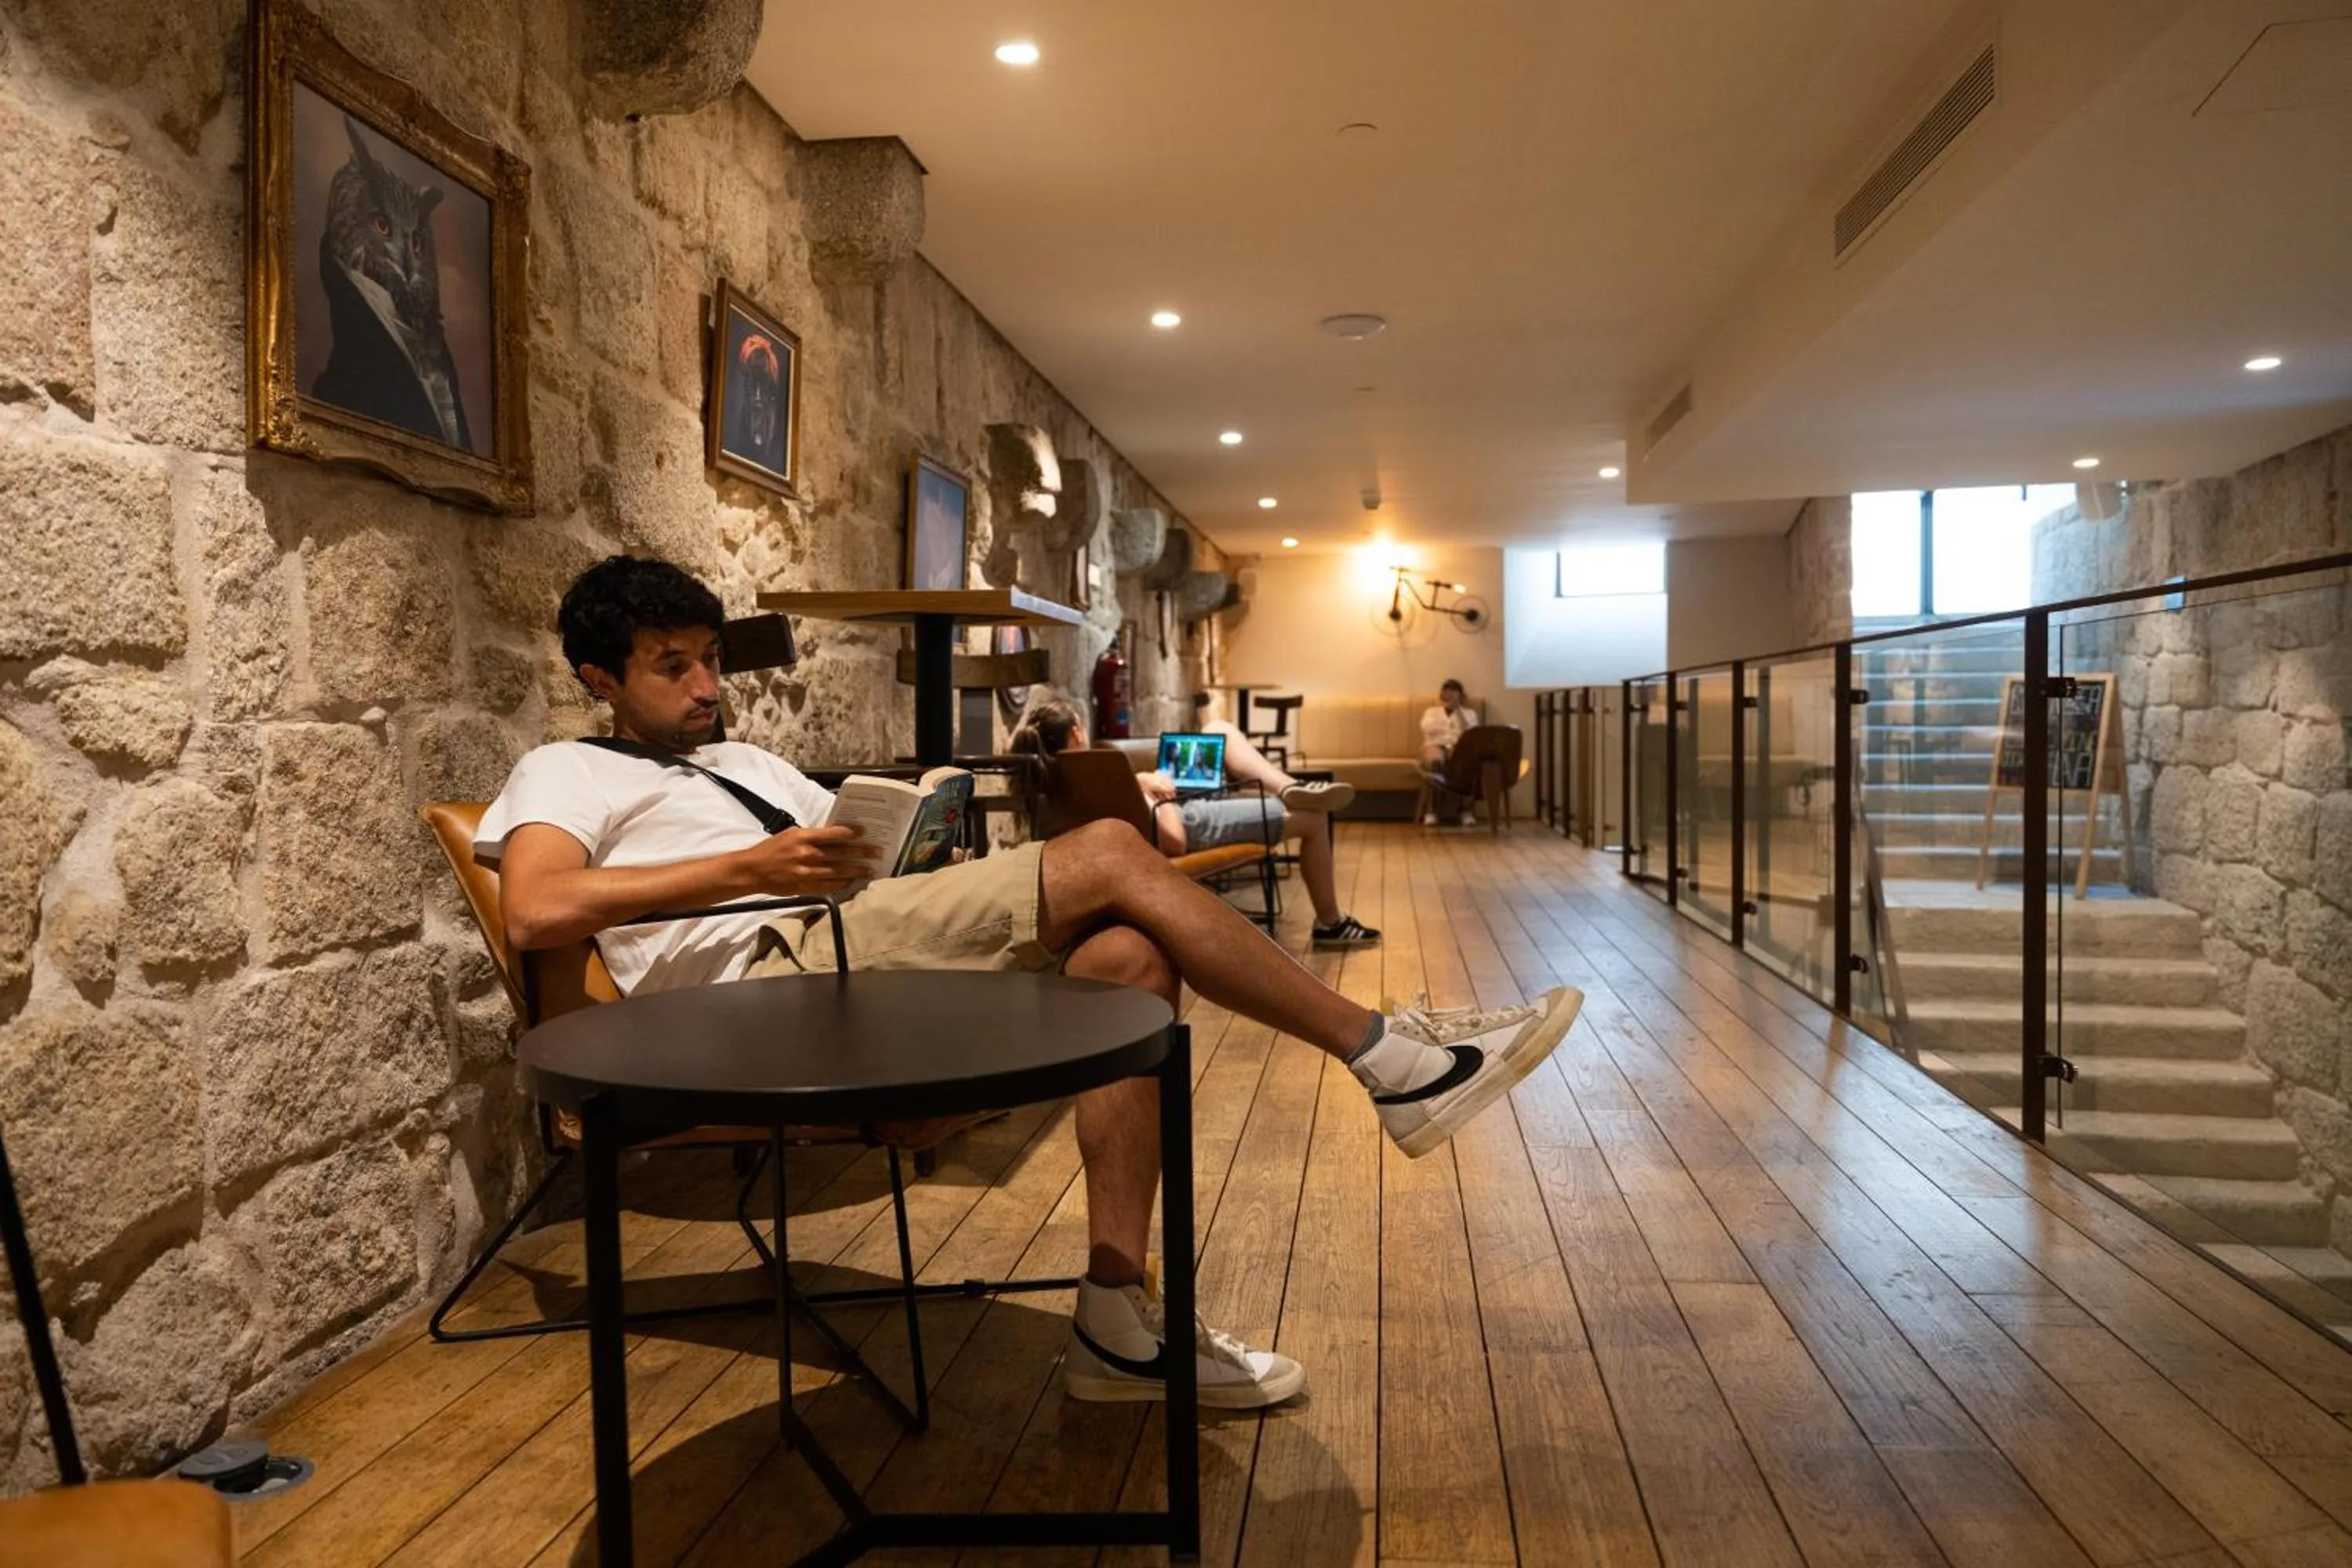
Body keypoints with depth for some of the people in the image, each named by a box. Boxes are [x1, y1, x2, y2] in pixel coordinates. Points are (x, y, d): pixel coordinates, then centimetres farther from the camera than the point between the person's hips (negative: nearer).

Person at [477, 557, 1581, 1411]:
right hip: (766, 973, -8)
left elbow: (862, 866, 24)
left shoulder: (748, 763, 35)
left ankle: (1117, 1322, -13)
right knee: (1109, 855, -18)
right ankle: (1391, 1061, -12)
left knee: (1127, 957, -16)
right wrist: (748, 870, -17)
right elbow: (535, 910, -10)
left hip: (854, 962, 8)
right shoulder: (565, 774, 13)